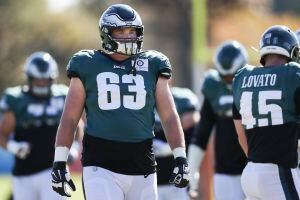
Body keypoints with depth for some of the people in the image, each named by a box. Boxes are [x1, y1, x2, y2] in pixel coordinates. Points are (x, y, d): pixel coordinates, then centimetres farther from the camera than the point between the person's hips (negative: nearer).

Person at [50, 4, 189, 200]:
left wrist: (181, 159, -4)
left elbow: (170, 117, 7)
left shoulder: (151, 66, 8)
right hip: (101, 166, -3)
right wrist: (59, 162, 0)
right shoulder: (88, 67, 4)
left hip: (142, 167, 3)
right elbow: (70, 118, 6)